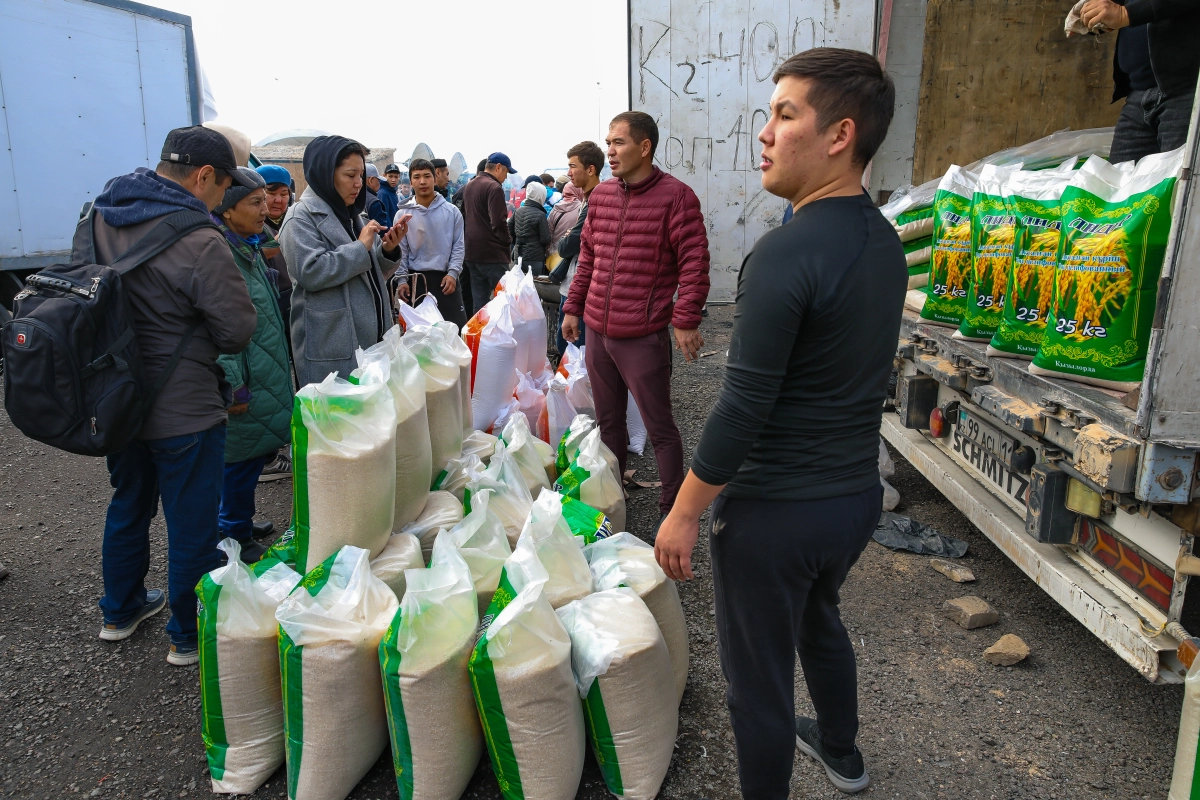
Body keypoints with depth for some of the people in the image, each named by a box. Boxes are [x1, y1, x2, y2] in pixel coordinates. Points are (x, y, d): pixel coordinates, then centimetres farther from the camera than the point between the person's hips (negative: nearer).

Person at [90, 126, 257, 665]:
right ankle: (190, 636, 25)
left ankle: (120, 611, 44)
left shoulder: (99, 217, 0)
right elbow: (238, 331, -17)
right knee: (192, 524, 8)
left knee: (127, 505, 25)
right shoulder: (200, 242, -25)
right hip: (183, 411, -8)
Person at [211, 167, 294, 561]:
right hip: (246, 381, -10)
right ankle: (236, 539, 17)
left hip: (267, 375, 10)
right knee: (243, 455, 1)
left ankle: (237, 523, 34)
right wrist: (232, 384, -23)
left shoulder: (250, 247, 14)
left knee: (254, 453, 18)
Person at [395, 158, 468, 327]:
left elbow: (459, 245, 2)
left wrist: (452, 272, -8)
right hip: (417, 280, 0)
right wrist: (402, 280, -4)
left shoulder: (451, 211, 1)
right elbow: (401, 250, 2)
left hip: (446, 278, 0)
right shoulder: (404, 214, 0)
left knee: (458, 327, 3)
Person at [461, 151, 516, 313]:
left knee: (479, 302, 11)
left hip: (472, 252, 9)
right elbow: (498, 222, -19)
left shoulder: (468, 186, 15)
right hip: (492, 253, -9)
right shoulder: (494, 187, -13)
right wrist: (507, 242, -5)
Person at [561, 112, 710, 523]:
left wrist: (686, 321, -16)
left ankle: (671, 508, 18)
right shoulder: (600, 195, 10)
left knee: (659, 427, 4)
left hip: (643, 337, -6)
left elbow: (694, 263, -12)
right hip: (597, 331, 7)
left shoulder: (675, 196, -9)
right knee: (608, 420, 19)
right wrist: (573, 307, 16)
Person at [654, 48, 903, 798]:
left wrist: (684, 513, -14)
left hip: (774, 510, -9)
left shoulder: (788, 252, -24)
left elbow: (743, 407, -24)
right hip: (858, 492, 9)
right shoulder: (886, 243, 3)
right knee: (819, 619, 32)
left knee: (759, 674, 11)